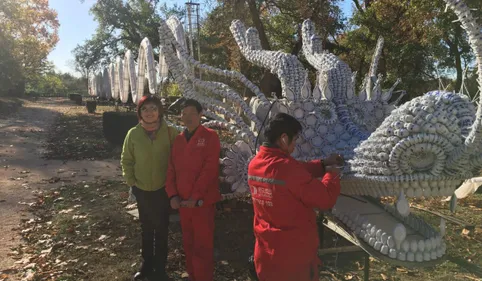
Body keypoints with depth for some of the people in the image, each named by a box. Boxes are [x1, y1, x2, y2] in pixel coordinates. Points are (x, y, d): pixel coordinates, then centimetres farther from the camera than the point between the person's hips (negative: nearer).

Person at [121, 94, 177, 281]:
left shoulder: (170, 132, -12)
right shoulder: (133, 134, -8)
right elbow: (126, 160, 3)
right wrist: (131, 182, -1)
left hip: (163, 190, -2)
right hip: (141, 190, 2)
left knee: (161, 230, 10)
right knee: (146, 229, 18)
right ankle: (147, 266, 36)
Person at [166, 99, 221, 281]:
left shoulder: (210, 137, -6)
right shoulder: (178, 139, 11)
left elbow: (210, 169, -14)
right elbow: (171, 169, 9)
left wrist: (196, 197, -17)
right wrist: (173, 195, -3)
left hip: (203, 202, -6)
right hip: (183, 202, 6)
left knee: (202, 246, 3)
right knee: (188, 244, 18)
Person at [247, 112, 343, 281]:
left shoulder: (255, 164, -2)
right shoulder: (287, 167, -26)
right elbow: (325, 200, -18)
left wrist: (323, 164, 12)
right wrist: (331, 174, -1)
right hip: (295, 253, -7)